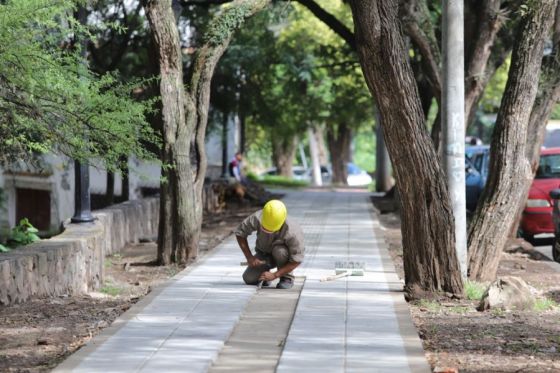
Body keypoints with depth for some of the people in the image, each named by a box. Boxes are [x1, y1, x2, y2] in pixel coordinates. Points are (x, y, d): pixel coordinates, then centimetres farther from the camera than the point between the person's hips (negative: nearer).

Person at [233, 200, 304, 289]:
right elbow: (240, 233, -15)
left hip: (282, 255, -2)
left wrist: (274, 275, -32)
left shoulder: (293, 232, -38)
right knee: (249, 279, -19)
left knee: (279, 250, -37)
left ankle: (287, 278, -12)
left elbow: (297, 260, -30)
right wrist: (249, 257, -22)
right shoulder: (257, 218, -31)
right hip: (264, 254, 2)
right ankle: (264, 272, 14)